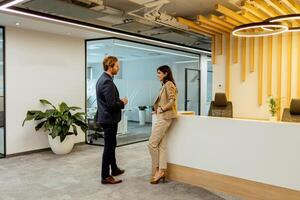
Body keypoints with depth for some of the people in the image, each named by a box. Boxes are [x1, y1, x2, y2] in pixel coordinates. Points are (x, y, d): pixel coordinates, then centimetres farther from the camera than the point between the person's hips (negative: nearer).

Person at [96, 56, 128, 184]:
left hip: (106, 117, 10)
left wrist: (119, 101, 9)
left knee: (111, 145, 21)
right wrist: (123, 103, -9)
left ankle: (114, 169, 36)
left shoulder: (102, 79, 11)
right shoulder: (107, 82, -21)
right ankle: (105, 177, 10)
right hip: (109, 119, -10)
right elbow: (111, 104, -25)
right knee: (109, 146, -1)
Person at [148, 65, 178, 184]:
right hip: (162, 118, 10)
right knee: (161, 145, 7)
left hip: (164, 118, -10)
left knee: (152, 144, -7)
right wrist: (157, 109, 8)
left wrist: (162, 109, -15)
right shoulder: (165, 85, 19)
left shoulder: (168, 84, -10)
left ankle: (157, 170, 3)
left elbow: (172, 100, -22)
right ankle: (162, 171, 11)